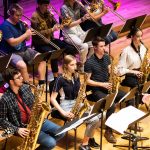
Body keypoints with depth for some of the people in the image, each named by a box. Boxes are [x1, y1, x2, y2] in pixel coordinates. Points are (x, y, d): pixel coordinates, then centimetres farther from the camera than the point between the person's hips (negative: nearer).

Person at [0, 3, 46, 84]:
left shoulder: (19, 23, 8)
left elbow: (27, 39, 11)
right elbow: (12, 42, -21)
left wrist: (28, 30, -8)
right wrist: (26, 34, -21)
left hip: (24, 50, 8)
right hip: (11, 53, -8)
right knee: (22, 65, -36)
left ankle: (42, 82, -6)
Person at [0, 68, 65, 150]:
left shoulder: (26, 87, 0)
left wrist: (38, 105, -7)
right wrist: (16, 129, -19)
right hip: (25, 127, -6)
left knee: (60, 133, -2)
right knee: (51, 143, -19)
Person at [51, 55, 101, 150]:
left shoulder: (76, 76, 7)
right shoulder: (61, 79, -12)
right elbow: (52, 98, -13)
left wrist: (82, 95, -5)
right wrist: (63, 112, -21)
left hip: (77, 104, 7)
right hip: (67, 106, -7)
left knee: (97, 117, -16)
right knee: (93, 120, -24)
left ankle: (90, 138, 5)